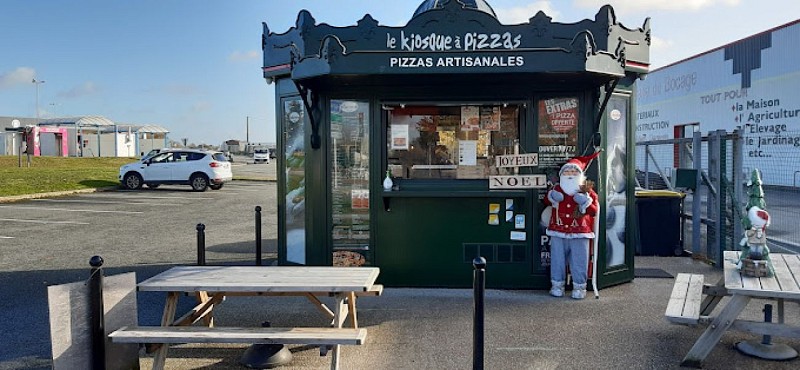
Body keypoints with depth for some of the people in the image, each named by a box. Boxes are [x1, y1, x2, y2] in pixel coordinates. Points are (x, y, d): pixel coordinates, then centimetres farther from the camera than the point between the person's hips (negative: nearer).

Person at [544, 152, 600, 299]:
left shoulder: (587, 192, 0)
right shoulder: (557, 189, 7)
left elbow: (594, 211, -5)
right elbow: (546, 200, 6)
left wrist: (585, 201, -20)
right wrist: (553, 196, -12)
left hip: (580, 233, -2)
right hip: (558, 233, 2)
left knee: (579, 261, 3)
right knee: (557, 259, 7)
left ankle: (579, 287, 17)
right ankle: (557, 285, 20)